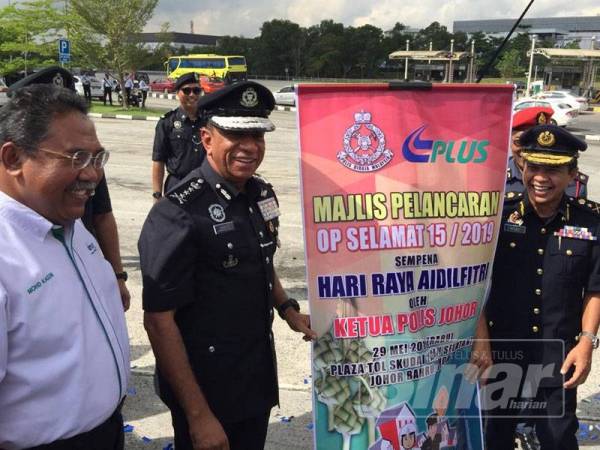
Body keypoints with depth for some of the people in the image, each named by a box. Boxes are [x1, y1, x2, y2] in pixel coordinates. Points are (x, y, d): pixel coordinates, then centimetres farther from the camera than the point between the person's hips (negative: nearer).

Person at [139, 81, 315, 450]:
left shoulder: (263, 194, 0)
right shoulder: (179, 213, -22)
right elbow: (159, 320, -20)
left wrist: (286, 308, 3)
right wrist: (198, 414, -18)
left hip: (259, 377, 7)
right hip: (206, 388, -7)